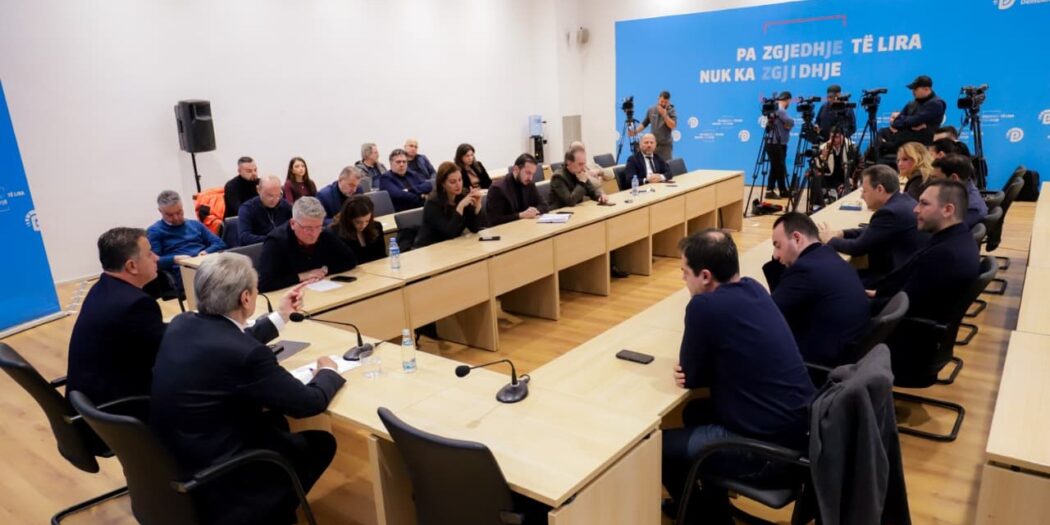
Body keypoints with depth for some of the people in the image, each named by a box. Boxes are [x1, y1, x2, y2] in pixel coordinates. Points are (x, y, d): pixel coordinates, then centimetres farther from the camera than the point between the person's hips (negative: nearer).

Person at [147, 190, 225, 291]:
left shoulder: (195, 225, 29)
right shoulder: (154, 231, 16)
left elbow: (220, 244, 21)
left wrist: (207, 252, -1)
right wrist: (175, 259, -14)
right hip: (182, 271, -5)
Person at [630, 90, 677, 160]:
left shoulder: (671, 111, -3)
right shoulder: (651, 110, 7)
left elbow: (673, 126, -14)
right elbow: (644, 124, 14)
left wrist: (664, 115, -20)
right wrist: (635, 131, 1)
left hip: (666, 145, -3)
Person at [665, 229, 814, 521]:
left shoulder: (704, 306, -23)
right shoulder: (753, 288, 2)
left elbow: (691, 376, -10)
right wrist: (692, 373, -4)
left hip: (769, 446, -9)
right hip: (800, 425, 9)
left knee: (661, 445, 7)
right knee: (695, 413, 26)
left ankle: (704, 513, 32)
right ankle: (713, 500, 41)